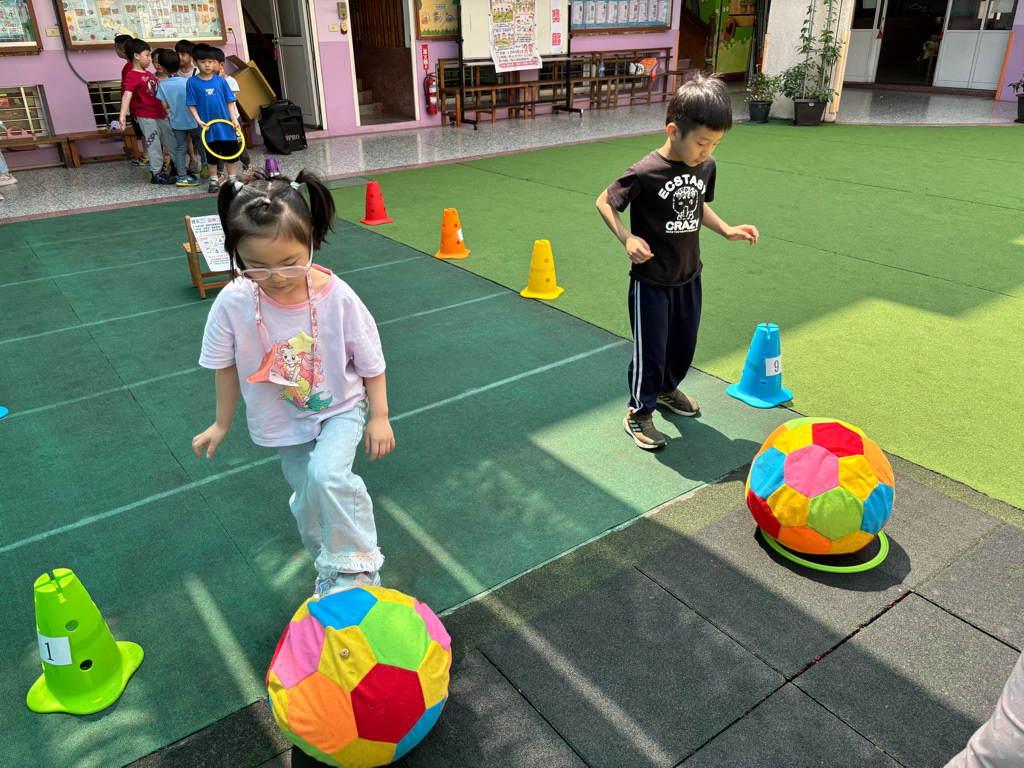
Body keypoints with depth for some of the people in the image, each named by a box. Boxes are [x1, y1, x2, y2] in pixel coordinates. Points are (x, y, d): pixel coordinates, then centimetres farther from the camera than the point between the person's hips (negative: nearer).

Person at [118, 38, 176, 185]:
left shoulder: (148, 74, 12)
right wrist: (122, 115, -35)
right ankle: (156, 174, 6)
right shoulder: (132, 76, -13)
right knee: (154, 144, -3)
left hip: (160, 114, 8)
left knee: (172, 141, 14)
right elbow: (127, 95, -24)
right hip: (146, 117, -8)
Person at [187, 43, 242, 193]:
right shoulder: (192, 82, -3)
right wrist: (198, 120, -14)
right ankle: (214, 179, 22)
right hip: (208, 126, -2)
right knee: (212, 155, 8)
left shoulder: (220, 81, 1)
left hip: (226, 124, 2)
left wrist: (234, 119, -7)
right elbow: (191, 104, -3)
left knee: (230, 151, 10)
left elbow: (229, 102, 3)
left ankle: (232, 178, 24)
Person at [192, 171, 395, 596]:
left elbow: (370, 360, -10)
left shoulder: (336, 296, -24)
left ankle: (357, 566, -7)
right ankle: (328, 570, 41)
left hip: (341, 406, -2)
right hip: (284, 419, 3)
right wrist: (222, 424, 7)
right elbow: (225, 365, -3)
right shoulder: (234, 302, -21)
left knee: (328, 475, -28)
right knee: (308, 500, 13)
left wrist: (379, 417, -6)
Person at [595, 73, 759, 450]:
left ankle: (667, 389, 48)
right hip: (651, 281, -6)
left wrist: (728, 231, 3)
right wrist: (627, 238, -25)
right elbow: (605, 202, -12)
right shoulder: (646, 172, -23)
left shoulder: (706, 166, -3)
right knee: (650, 349, 3)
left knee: (683, 344, 20)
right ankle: (638, 413, 23)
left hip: (688, 277, 6)